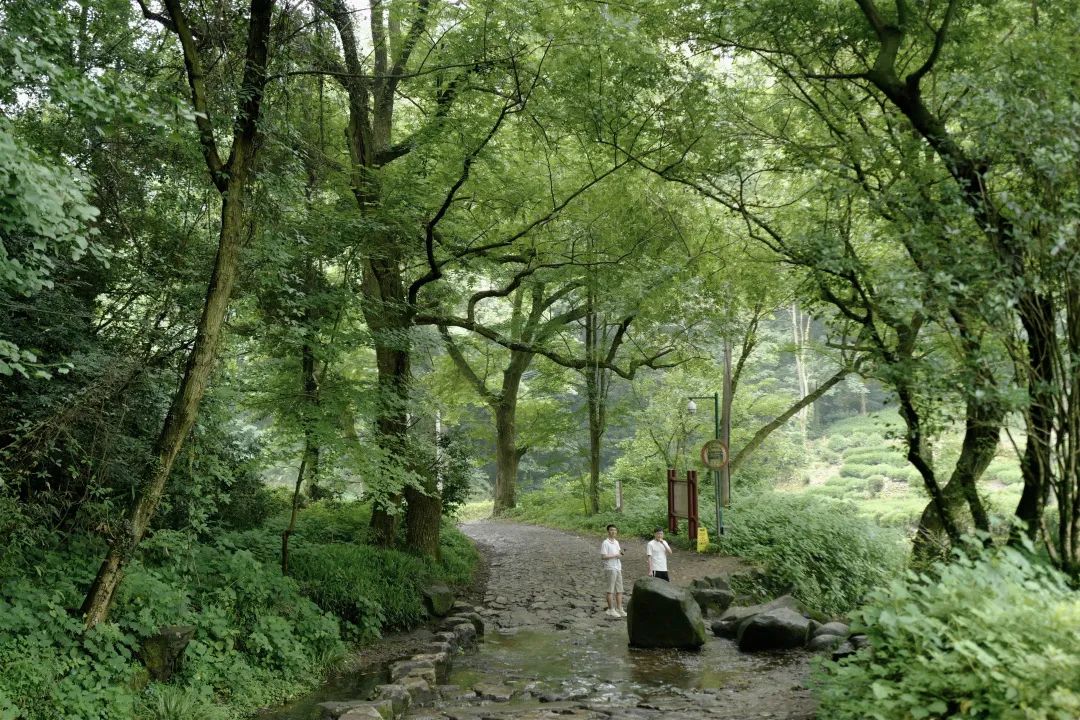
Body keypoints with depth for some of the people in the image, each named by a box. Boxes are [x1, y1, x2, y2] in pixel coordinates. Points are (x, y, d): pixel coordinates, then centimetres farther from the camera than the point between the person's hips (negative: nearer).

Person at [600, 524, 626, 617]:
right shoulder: (605, 543, -11)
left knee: (619, 590, 9)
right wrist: (615, 555, -17)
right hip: (610, 569, -8)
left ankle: (619, 609, 14)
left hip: (618, 568, 8)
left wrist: (621, 552, 2)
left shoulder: (616, 542, 14)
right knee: (610, 590, -3)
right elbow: (603, 556, -17)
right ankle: (611, 610, 3)